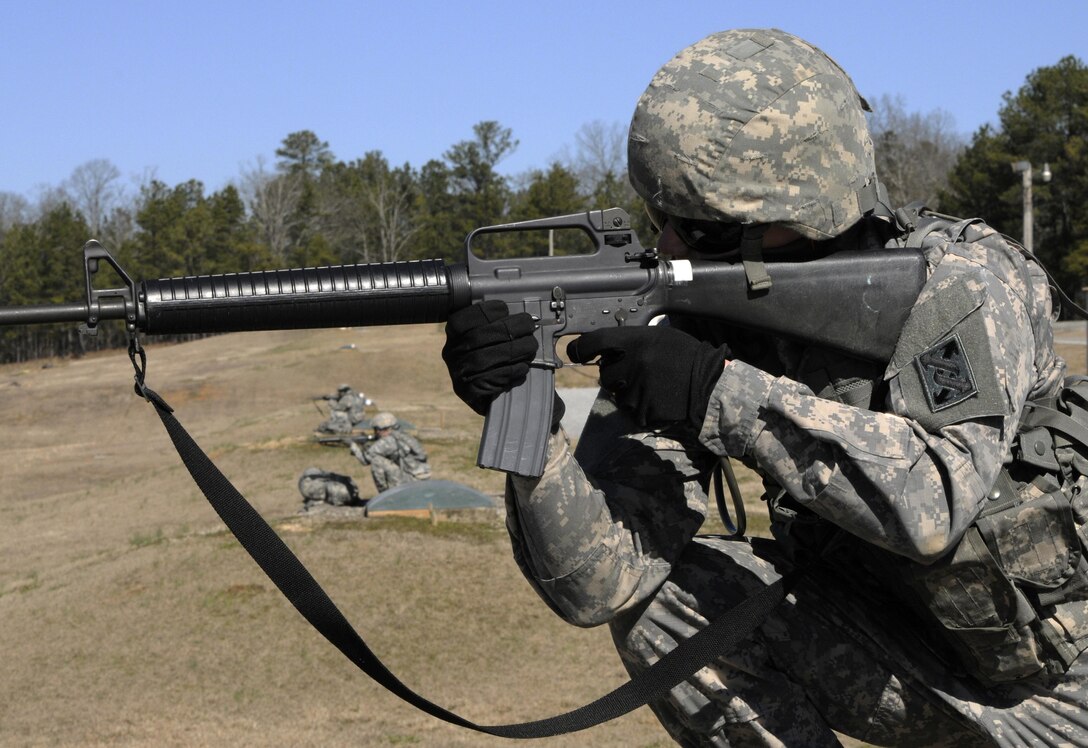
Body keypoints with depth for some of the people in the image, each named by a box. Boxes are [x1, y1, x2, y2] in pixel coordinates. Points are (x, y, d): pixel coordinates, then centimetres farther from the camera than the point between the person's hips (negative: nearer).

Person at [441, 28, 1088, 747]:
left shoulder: (959, 284, -21)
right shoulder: (700, 320, -10)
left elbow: (937, 501, -39)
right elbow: (601, 585, -17)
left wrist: (722, 392, -39)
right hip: (905, 657, 4)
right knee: (666, 604, -16)